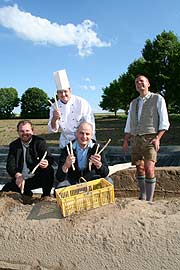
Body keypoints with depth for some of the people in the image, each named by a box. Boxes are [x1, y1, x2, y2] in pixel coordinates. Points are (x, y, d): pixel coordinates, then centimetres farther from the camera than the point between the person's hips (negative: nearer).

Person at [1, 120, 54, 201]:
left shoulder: (40, 142, -3)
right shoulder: (13, 145, 5)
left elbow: (49, 158, -16)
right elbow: (10, 165, -5)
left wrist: (47, 163, -42)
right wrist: (17, 175, -27)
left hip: (38, 178, -3)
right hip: (21, 179, 4)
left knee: (49, 170, -30)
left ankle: (46, 196, -9)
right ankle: (27, 193, 16)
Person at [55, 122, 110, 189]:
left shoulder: (96, 148, -10)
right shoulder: (67, 149, -14)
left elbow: (105, 173, -14)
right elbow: (59, 178, -20)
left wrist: (99, 165, -37)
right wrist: (66, 166, -42)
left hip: (91, 178, 2)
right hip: (72, 180, -1)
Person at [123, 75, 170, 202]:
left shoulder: (158, 99, 3)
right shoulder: (133, 103, 18)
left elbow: (164, 121, -3)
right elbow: (129, 124, 20)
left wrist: (157, 138, -14)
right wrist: (126, 140, 11)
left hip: (150, 138, -5)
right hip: (135, 139, 5)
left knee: (149, 169, -16)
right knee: (139, 168, 8)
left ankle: (149, 200, -6)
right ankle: (142, 196, 21)